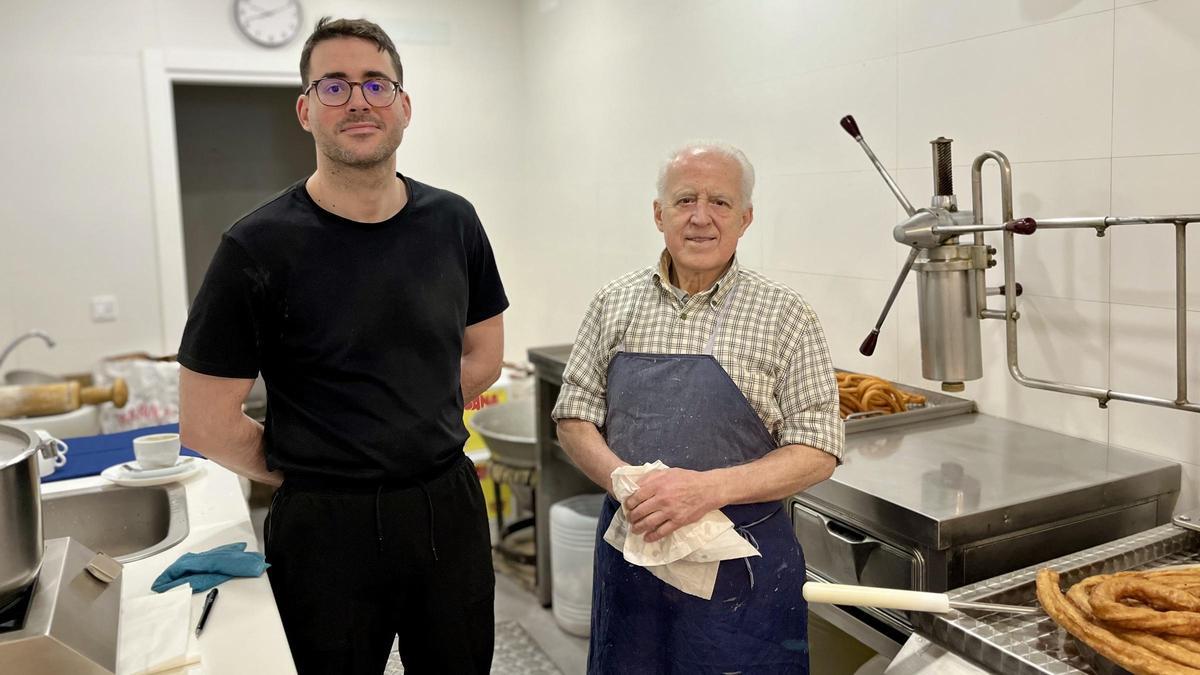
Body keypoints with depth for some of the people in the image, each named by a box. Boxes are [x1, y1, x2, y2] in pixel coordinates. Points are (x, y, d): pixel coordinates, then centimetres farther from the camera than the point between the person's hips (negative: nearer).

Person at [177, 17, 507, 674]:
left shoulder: (453, 223, 0)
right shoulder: (258, 247, -12)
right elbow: (209, 425, -8)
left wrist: (406, 433, 4)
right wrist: (313, 475, -1)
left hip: (451, 508, 4)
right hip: (326, 528, -3)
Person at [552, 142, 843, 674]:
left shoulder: (785, 316, -7)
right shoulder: (615, 304, 1)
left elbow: (817, 453, -9)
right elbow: (574, 417, 5)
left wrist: (709, 488, -22)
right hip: (629, 543, 3)